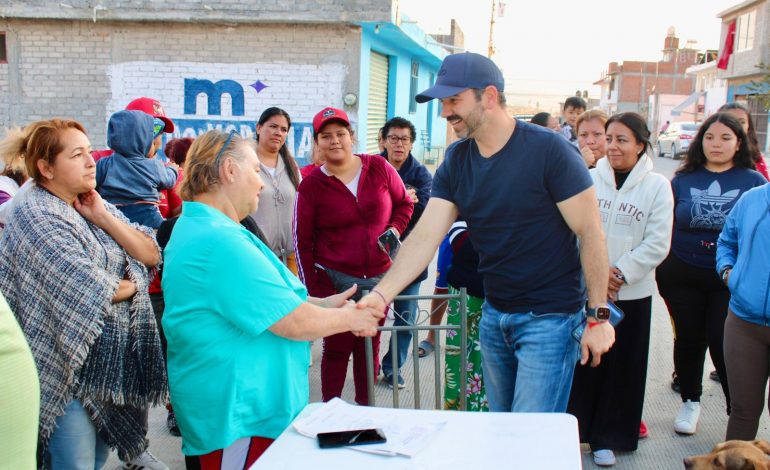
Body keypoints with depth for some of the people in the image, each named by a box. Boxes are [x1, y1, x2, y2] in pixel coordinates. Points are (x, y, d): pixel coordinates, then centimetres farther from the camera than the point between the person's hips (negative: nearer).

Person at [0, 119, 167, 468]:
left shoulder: (94, 205, 8)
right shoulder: (35, 215, -16)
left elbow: (151, 255, 1)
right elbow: (87, 287, -24)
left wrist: (103, 217, -9)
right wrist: (130, 286, -5)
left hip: (114, 358, 7)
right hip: (71, 365, -7)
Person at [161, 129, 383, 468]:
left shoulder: (198, 228, 10)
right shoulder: (219, 241, -25)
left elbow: (260, 299, 16)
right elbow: (295, 322, -23)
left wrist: (323, 304, 8)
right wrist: (349, 319, -6)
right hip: (238, 415, -10)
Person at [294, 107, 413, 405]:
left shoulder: (379, 168, -1)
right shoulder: (311, 185, -5)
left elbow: (405, 203, 13)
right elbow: (302, 241, -2)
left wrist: (395, 228, -7)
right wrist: (313, 289, -6)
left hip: (379, 277, 2)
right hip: (334, 280, -2)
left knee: (370, 346, 13)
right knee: (337, 347, 5)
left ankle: (365, 407, 28)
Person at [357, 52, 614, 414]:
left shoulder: (549, 150, -17)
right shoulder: (456, 161, 1)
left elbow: (590, 232, -14)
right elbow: (425, 237, -6)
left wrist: (598, 316, -14)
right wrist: (381, 294, -19)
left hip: (549, 317, -6)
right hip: (494, 315, 6)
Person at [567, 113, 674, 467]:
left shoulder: (657, 186, -2)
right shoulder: (589, 179, 0)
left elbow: (657, 244, -6)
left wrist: (620, 273, -13)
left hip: (632, 293, 0)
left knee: (621, 367, 8)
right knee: (581, 361, 5)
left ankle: (607, 437, 24)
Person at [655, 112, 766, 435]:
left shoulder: (754, 182, 0)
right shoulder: (683, 179, 4)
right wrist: (663, 269, 6)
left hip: (733, 280, -2)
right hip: (683, 276, 2)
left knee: (725, 344, -5)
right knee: (689, 339, 13)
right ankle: (690, 401, 33)